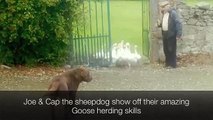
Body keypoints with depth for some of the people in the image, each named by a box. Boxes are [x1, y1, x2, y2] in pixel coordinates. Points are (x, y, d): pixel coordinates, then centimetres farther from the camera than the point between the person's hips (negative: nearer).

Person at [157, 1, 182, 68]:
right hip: (165, 34, 8)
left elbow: (178, 23, -16)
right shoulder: (164, 14, 13)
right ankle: (168, 63, 23)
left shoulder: (173, 13, -13)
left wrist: (179, 34, -20)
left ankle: (173, 64, 6)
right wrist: (160, 24, 1)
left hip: (171, 34, -8)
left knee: (171, 50, -2)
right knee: (166, 50, 12)